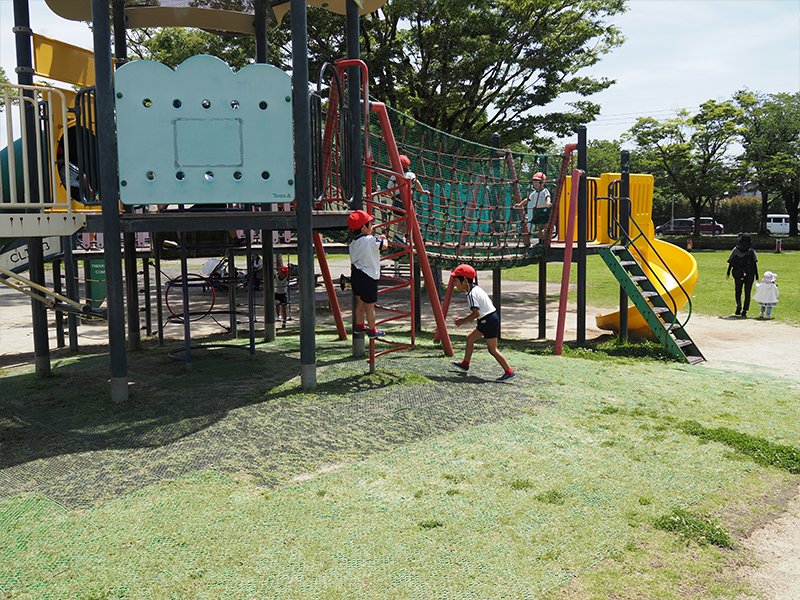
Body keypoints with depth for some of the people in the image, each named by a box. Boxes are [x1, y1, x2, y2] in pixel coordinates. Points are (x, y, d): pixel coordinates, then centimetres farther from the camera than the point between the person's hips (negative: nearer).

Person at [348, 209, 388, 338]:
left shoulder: (353, 243, 6)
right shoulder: (371, 240, -19)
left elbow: (352, 262, 12)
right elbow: (384, 246, -12)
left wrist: (352, 276, 23)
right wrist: (383, 238, 10)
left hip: (356, 275, 8)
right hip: (367, 278, -8)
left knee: (361, 303, 23)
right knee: (370, 306, 5)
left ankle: (359, 326, 36)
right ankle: (372, 331, 17)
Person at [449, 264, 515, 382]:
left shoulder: (472, 294, -18)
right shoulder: (477, 289, 11)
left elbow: (476, 313, -26)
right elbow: (489, 301, 21)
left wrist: (462, 321, -15)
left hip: (489, 321, -11)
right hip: (486, 321, 11)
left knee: (493, 350, -7)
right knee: (470, 339, 20)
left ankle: (509, 372, -5)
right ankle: (465, 363, 34)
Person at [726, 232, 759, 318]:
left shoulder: (735, 250, -4)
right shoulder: (751, 252, -8)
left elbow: (730, 263, -2)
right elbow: (755, 265, -9)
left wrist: (728, 273, 8)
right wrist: (757, 277, -6)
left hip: (737, 275, 1)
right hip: (749, 276, -1)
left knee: (738, 291, 19)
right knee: (747, 293, 6)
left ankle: (738, 304, -8)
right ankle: (744, 311, -1)